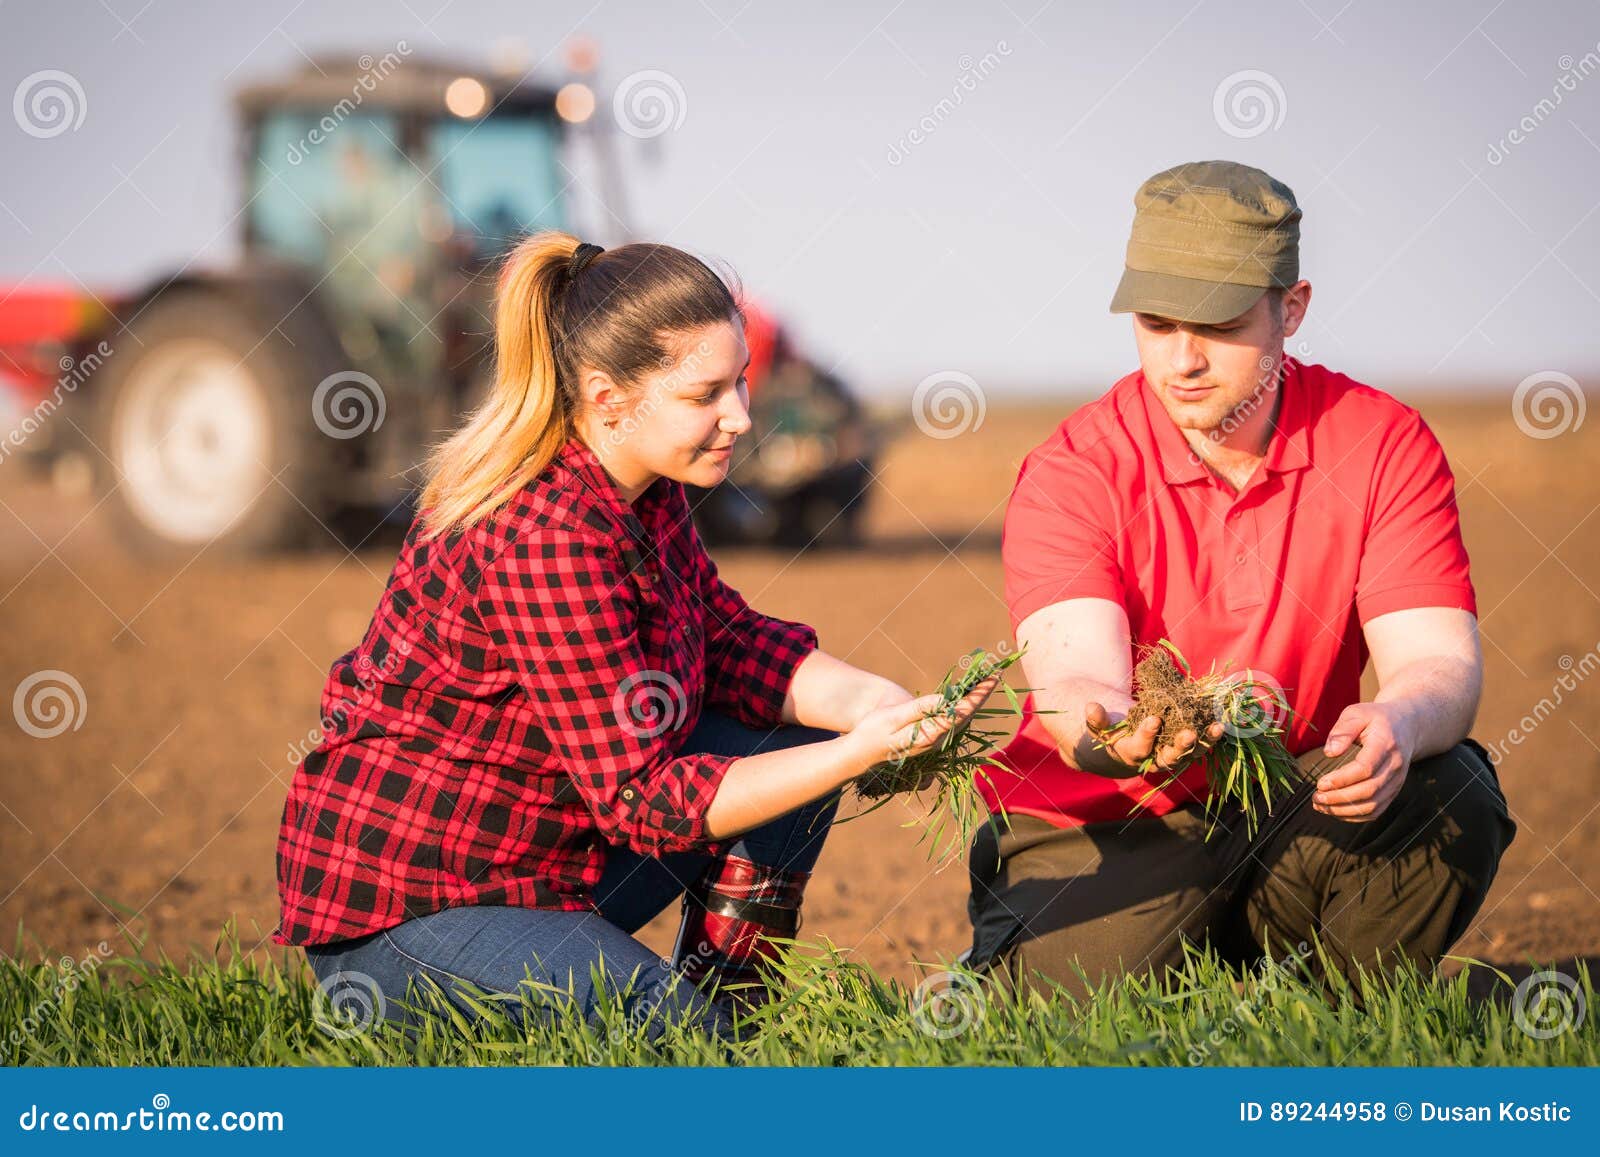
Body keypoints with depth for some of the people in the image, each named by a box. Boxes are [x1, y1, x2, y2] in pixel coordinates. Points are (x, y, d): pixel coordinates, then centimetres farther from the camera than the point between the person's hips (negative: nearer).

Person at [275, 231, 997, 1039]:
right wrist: (863, 752, -29)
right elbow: (643, 798, -26)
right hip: (401, 906, -9)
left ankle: (729, 1001, 12)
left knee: (798, 729, 1)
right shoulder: (549, 537, -28)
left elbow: (728, 638, 7)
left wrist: (866, 701, -13)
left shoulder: (642, 487, -1)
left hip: (533, 865, 9)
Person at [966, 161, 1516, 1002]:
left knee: (1451, 797, -26)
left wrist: (1395, 724, -42)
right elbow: (1073, 682, -26)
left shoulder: (1383, 445, -6)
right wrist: (1108, 737, -52)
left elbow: (1439, 660, -16)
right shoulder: (1070, 473, -12)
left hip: (1291, 819, 2)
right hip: (1102, 833, -2)